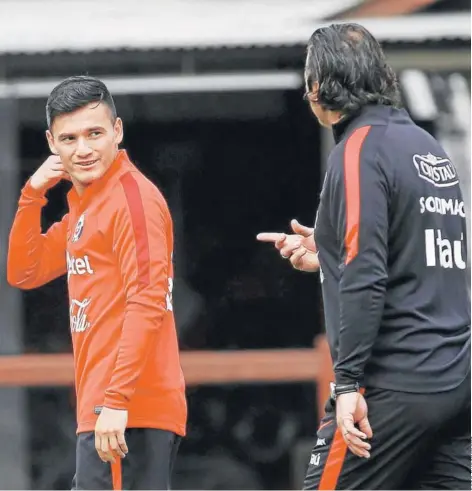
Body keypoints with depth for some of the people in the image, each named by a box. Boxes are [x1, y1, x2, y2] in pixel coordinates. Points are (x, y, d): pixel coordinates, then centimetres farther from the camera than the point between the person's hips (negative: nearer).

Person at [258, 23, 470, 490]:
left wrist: (348, 382, -17)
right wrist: (327, 256, 22)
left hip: (393, 387, -8)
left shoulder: (360, 150, -10)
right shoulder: (430, 147, 16)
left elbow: (366, 280, -18)